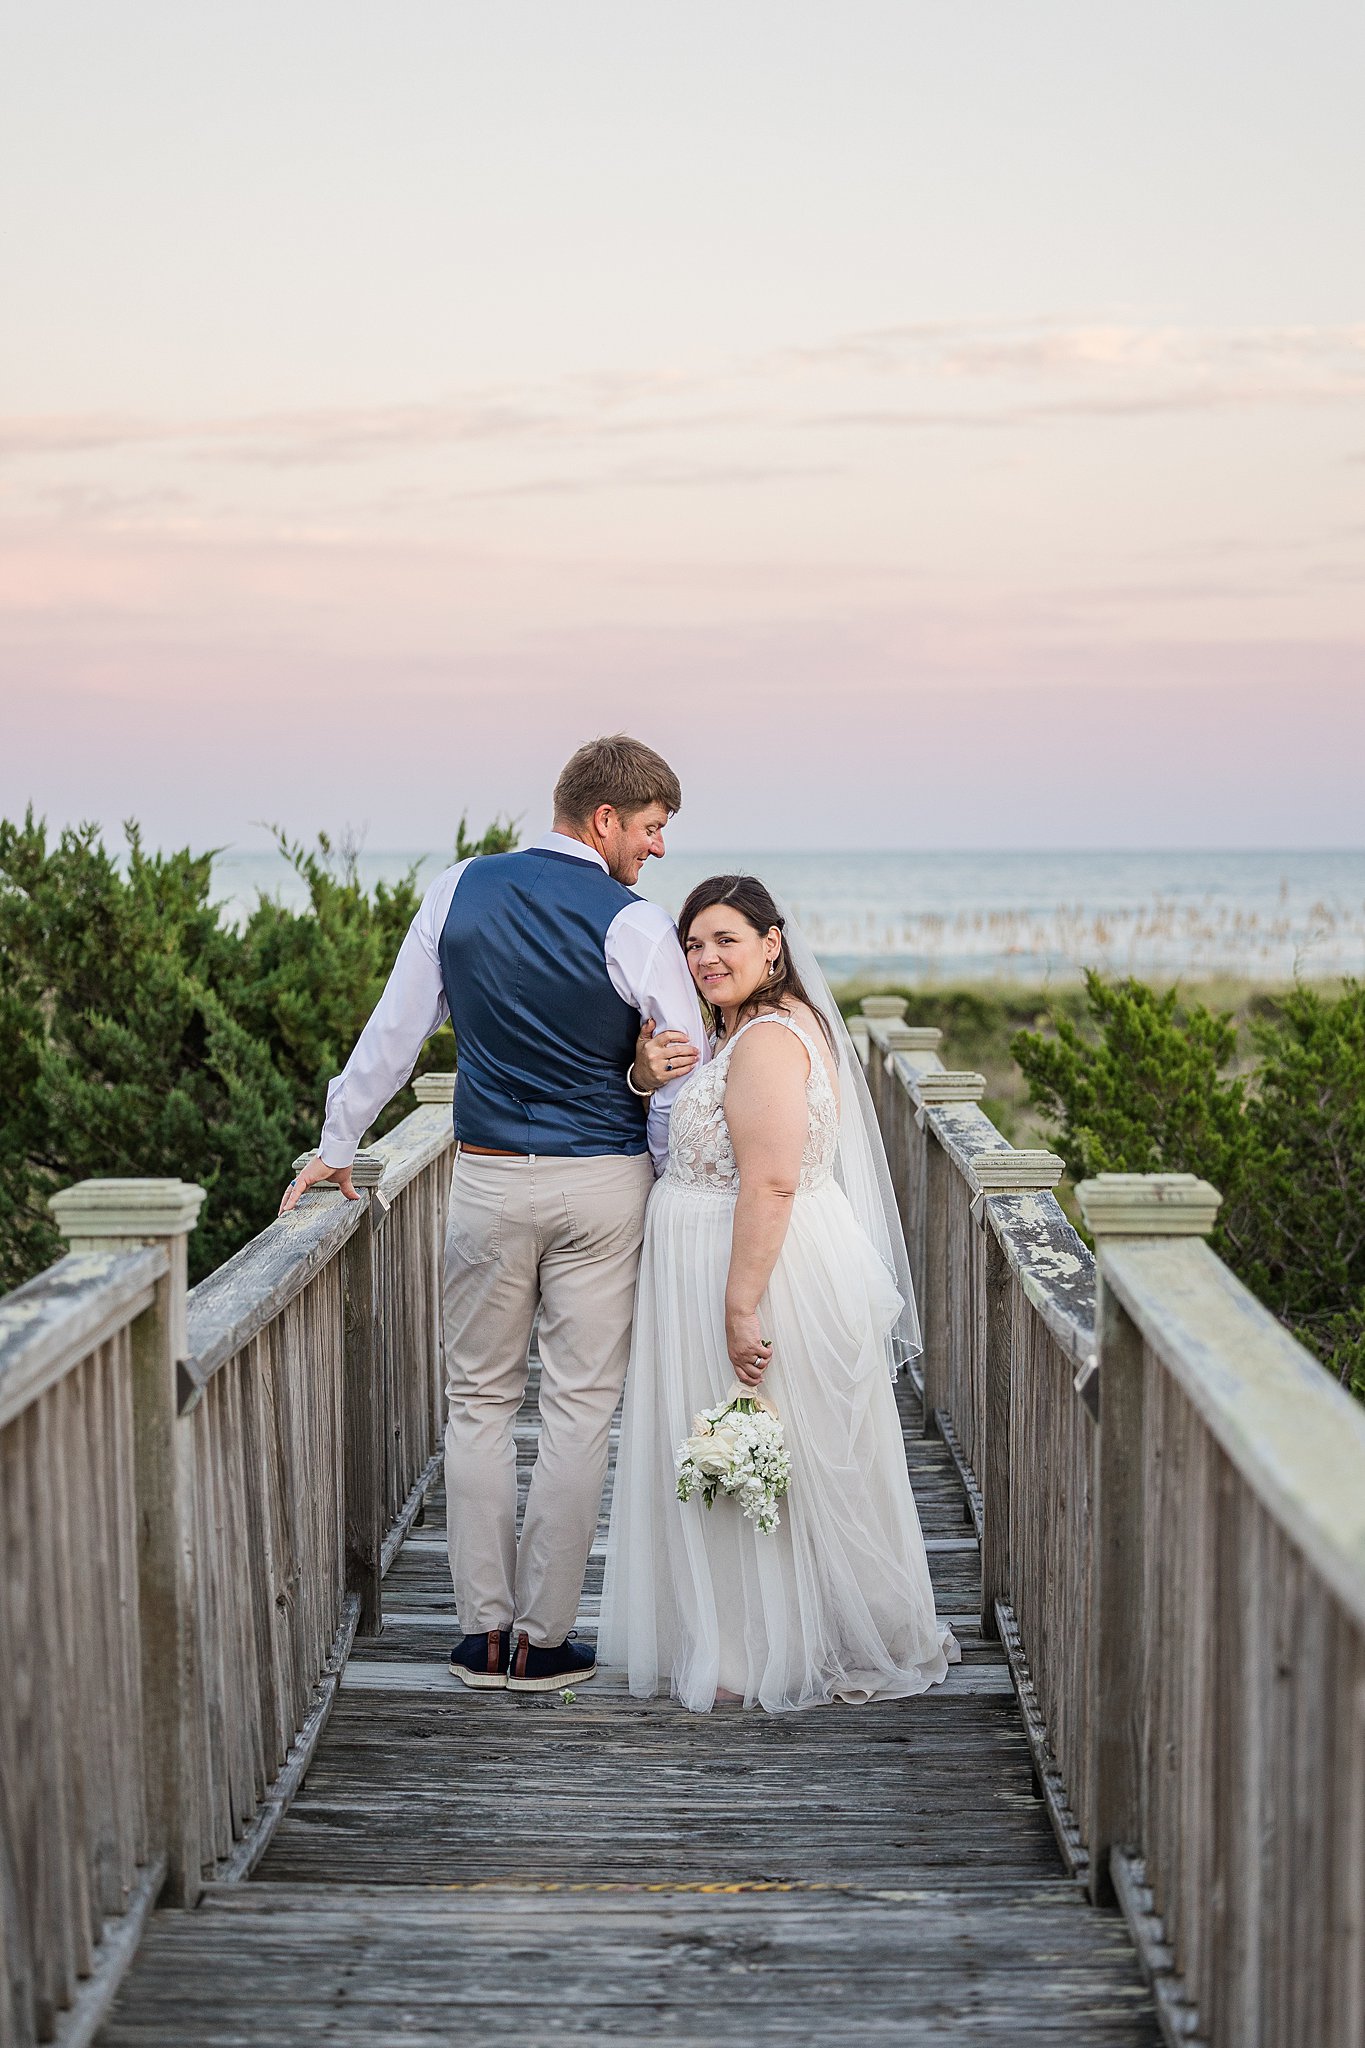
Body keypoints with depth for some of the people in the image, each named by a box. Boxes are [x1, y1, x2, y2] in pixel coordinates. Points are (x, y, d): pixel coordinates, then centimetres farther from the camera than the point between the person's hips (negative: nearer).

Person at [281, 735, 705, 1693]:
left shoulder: (460, 890, 1)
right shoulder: (637, 928, -10)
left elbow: (396, 1029, 6)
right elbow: (686, 1079, -8)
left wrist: (337, 1145, 15)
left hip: (488, 1178, 3)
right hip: (604, 1184, -3)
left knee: (480, 1400, 13)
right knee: (580, 1407, 6)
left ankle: (485, 1631, 14)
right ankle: (543, 1640, 9)